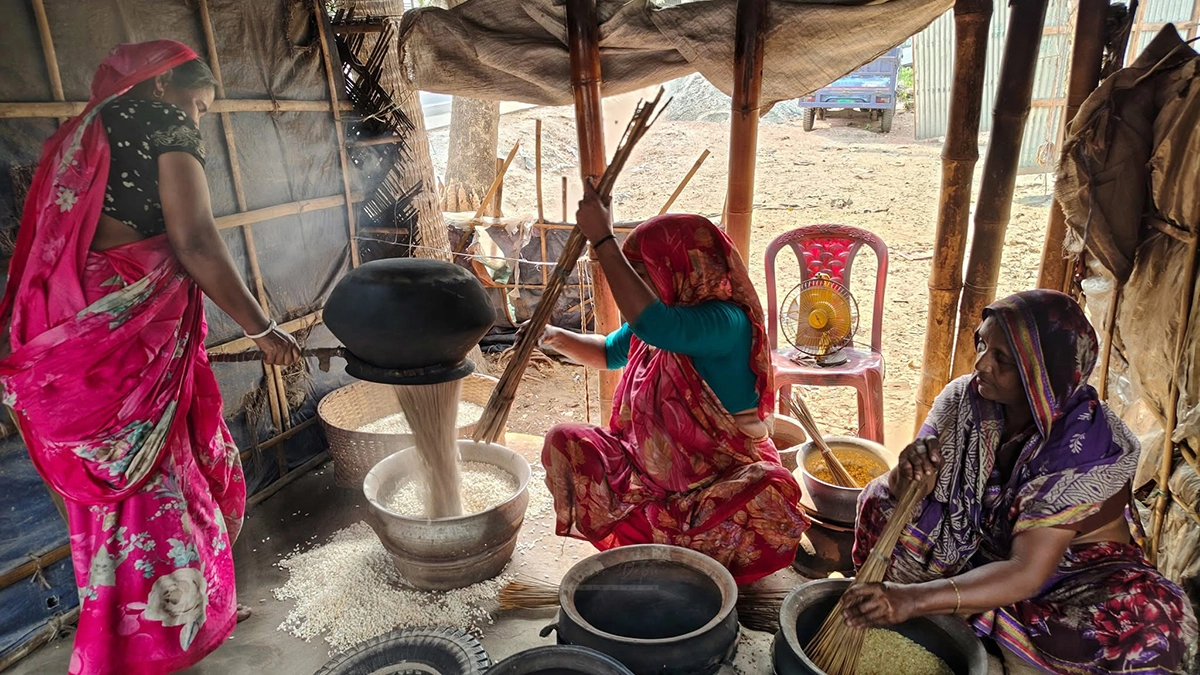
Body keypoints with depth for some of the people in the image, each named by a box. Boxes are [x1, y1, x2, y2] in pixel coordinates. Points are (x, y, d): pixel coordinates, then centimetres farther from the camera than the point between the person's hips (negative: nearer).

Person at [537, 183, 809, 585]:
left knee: (765, 501, -36)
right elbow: (610, 353, 18)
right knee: (565, 442, -4)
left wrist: (603, 240, -39)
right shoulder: (664, 312, -1)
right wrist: (557, 338, -1)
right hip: (649, 465, 7)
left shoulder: (727, 322, -25)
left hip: (722, 479, -7)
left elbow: (653, 326, -45)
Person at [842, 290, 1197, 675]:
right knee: (882, 500, -13)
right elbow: (907, 486, -12)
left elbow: (1026, 574, -36)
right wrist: (909, 477, -37)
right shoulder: (966, 398, -15)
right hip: (981, 551, 4)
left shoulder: (1086, 444, -28)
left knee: (1144, 620, -34)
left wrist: (917, 599, -47)